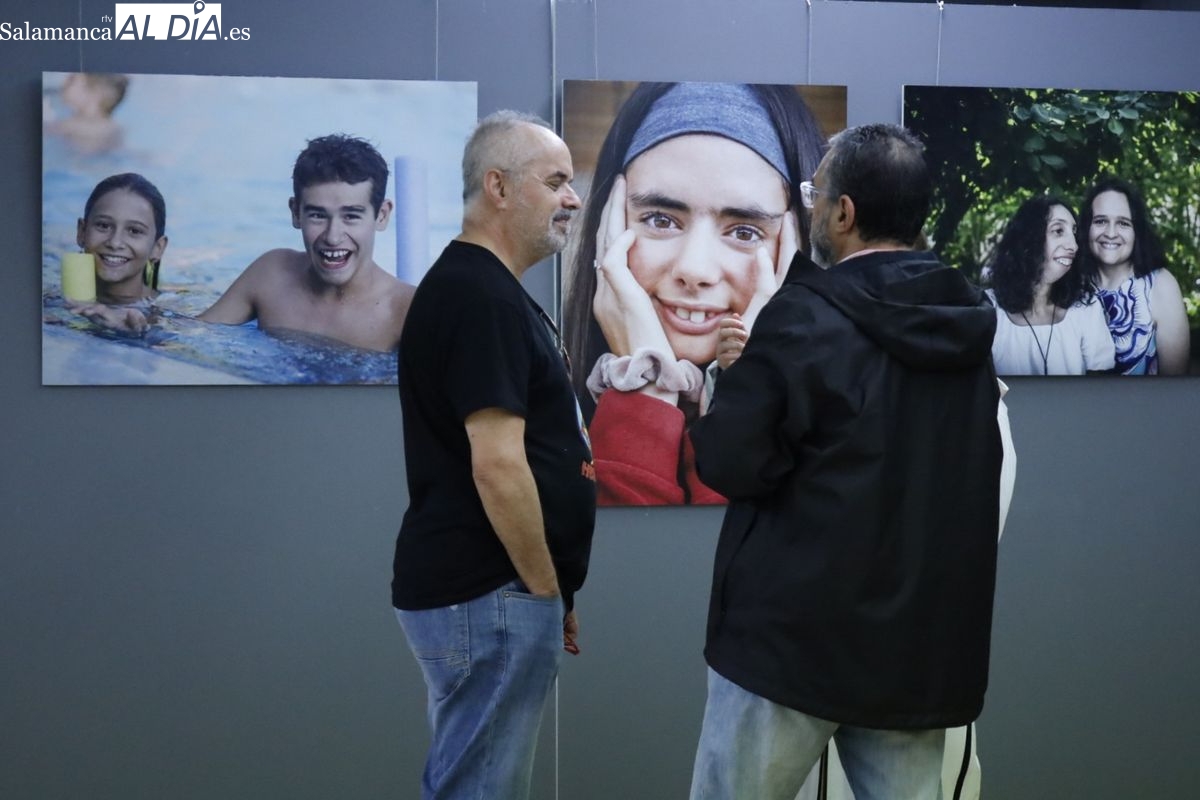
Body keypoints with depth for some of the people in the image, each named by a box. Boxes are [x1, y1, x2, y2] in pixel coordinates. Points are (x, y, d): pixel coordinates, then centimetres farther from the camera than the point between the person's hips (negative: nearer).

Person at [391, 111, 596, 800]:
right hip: (489, 596, -10)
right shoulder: (479, 295, -16)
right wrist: (546, 589, -12)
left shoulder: (490, 290, 15)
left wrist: (551, 590, 19)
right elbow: (496, 466, -22)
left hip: (488, 590, 10)